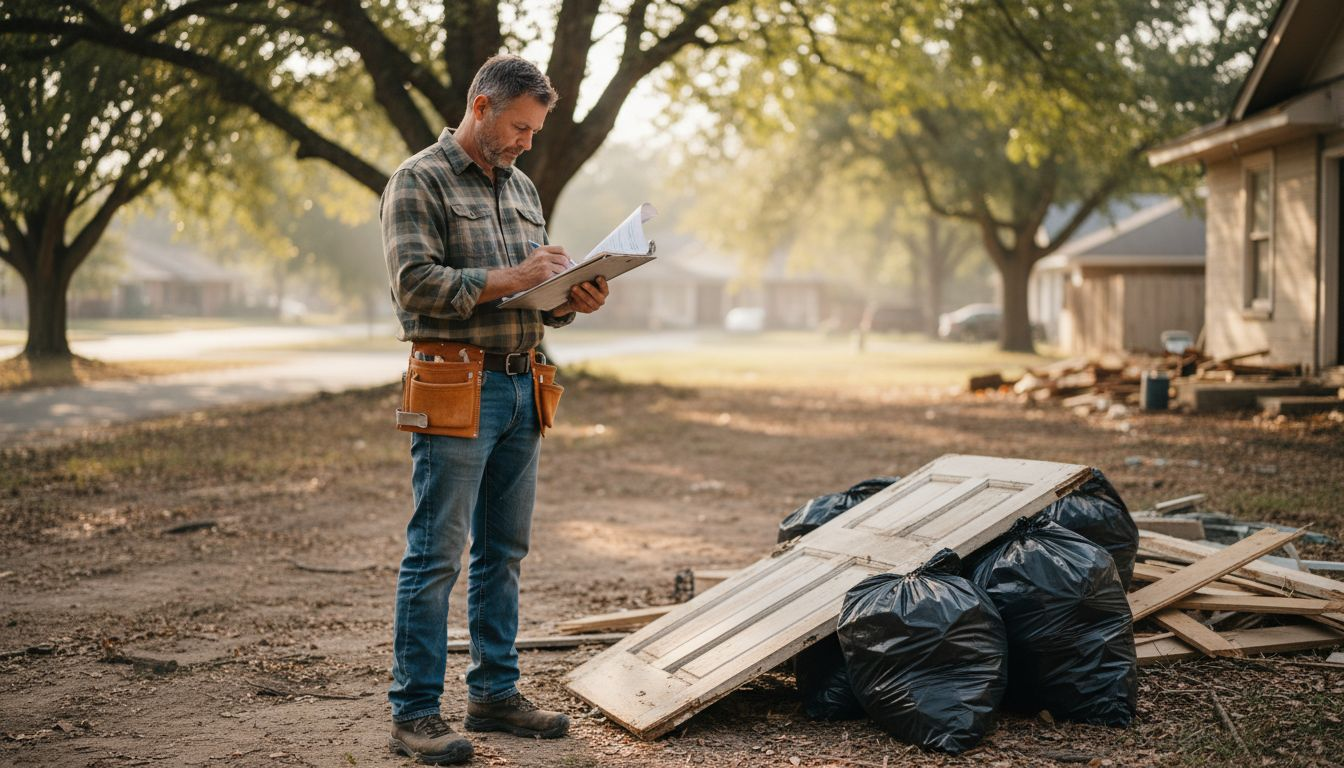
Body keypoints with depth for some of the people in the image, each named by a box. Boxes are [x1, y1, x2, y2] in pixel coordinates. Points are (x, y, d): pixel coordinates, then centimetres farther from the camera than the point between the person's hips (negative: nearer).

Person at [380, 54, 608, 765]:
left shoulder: (522, 189, 19)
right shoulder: (419, 180, -4)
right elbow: (416, 283, -15)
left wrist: (571, 300, 1)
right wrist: (509, 279, -18)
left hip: (520, 388, 8)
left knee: (504, 551, 12)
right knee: (436, 554, -5)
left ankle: (495, 692, 22)